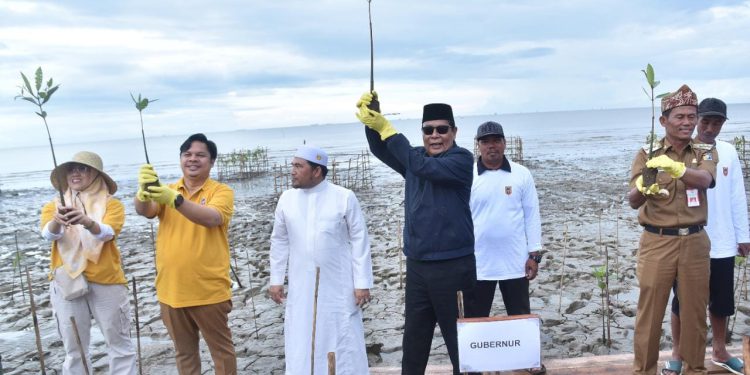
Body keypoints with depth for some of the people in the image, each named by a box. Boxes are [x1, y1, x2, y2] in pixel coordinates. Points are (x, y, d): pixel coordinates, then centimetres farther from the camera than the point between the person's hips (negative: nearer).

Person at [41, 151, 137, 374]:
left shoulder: (111, 204, -1)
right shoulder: (54, 206, 7)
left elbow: (107, 232, -19)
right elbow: (48, 234, -12)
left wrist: (87, 222, -40)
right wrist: (57, 220, -35)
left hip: (106, 281, -2)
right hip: (66, 282, 2)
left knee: (119, 345, 7)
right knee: (74, 350, 11)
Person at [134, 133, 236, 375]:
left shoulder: (221, 191, -6)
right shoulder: (167, 191, 6)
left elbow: (212, 218, -26)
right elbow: (144, 211, -13)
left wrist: (175, 200, -40)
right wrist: (144, 190, -35)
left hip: (209, 290, -4)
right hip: (171, 290, 4)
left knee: (221, 349, 10)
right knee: (184, 351, 20)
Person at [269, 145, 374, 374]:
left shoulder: (344, 197, -7)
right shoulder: (286, 199, 3)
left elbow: (359, 241, -5)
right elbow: (279, 241, 10)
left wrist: (362, 283, -8)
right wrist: (276, 280, 8)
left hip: (338, 285, -3)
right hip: (301, 287, 3)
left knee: (344, 340, 7)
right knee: (300, 342, 9)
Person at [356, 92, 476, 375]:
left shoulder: (462, 159, -8)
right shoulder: (415, 157, 13)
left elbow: (424, 167, -23)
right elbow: (381, 150, 5)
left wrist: (387, 129, -23)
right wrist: (372, 123, -15)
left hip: (452, 265, -6)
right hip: (417, 265, 6)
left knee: (459, 337, 4)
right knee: (414, 336, 16)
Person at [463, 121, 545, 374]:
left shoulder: (521, 175, -1)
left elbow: (532, 215, 3)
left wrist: (534, 254, 0)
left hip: (514, 261, 1)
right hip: (477, 262, 0)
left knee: (520, 315, 15)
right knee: (475, 318, 10)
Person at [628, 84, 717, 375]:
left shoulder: (704, 153, 3)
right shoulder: (647, 154, -2)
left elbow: (704, 180, -20)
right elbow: (633, 201, -13)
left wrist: (676, 167, -41)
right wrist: (642, 188, -36)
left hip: (695, 242, 2)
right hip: (657, 242, -2)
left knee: (695, 311, 12)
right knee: (649, 311, 4)